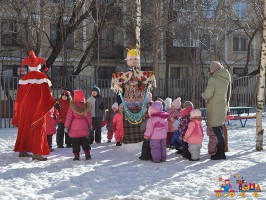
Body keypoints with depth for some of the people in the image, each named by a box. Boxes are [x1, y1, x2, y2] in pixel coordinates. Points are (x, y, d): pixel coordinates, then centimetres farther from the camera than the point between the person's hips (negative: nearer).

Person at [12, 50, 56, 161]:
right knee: (38, 128, -3)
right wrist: (54, 103, -13)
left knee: (24, 127, 15)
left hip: (25, 108, 6)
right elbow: (46, 93, -17)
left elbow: (19, 96, 11)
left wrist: (19, 110, 20)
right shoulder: (42, 76, -9)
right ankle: (36, 153, -11)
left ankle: (22, 150, 21)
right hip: (37, 108, -6)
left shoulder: (24, 78, 7)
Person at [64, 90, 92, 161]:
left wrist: (66, 126, 1)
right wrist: (89, 125, 17)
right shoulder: (86, 106, -2)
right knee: (85, 141, 14)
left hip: (74, 128, -3)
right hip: (84, 127, 3)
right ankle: (87, 155, 12)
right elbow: (89, 117, 5)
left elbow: (69, 117, -7)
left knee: (75, 142, 6)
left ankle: (76, 155, 6)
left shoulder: (72, 106, -10)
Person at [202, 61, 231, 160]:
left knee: (216, 130, -2)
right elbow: (228, 94, 15)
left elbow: (208, 94, -20)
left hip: (214, 109, -8)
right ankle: (220, 151, 27)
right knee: (219, 129, 18)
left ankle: (220, 153, 2)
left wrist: (203, 95, 0)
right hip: (223, 107, 8)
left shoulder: (213, 80, -16)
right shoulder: (226, 79, 8)